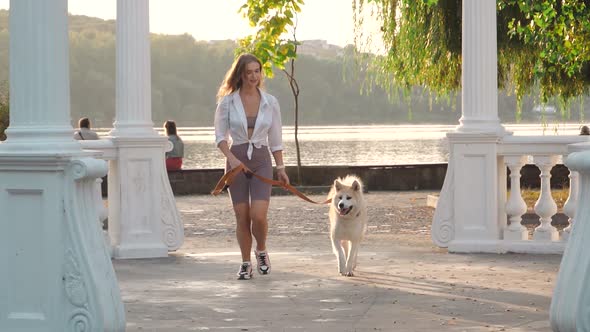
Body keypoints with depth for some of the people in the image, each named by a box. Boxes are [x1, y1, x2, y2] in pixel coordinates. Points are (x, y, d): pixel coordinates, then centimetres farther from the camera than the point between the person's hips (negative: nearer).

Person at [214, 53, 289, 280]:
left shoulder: (270, 102, 4)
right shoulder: (227, 102, -1)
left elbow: (275, 140, 10)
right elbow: (220, 136, 0)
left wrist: (281, 168, 7)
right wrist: (231, 158, -16)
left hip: (261, 161, 0)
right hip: (236, 161, 0)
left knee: (259, 215, -14)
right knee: (242, 217, 1)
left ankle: (261, 251, 14)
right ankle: (245, 264, 16)